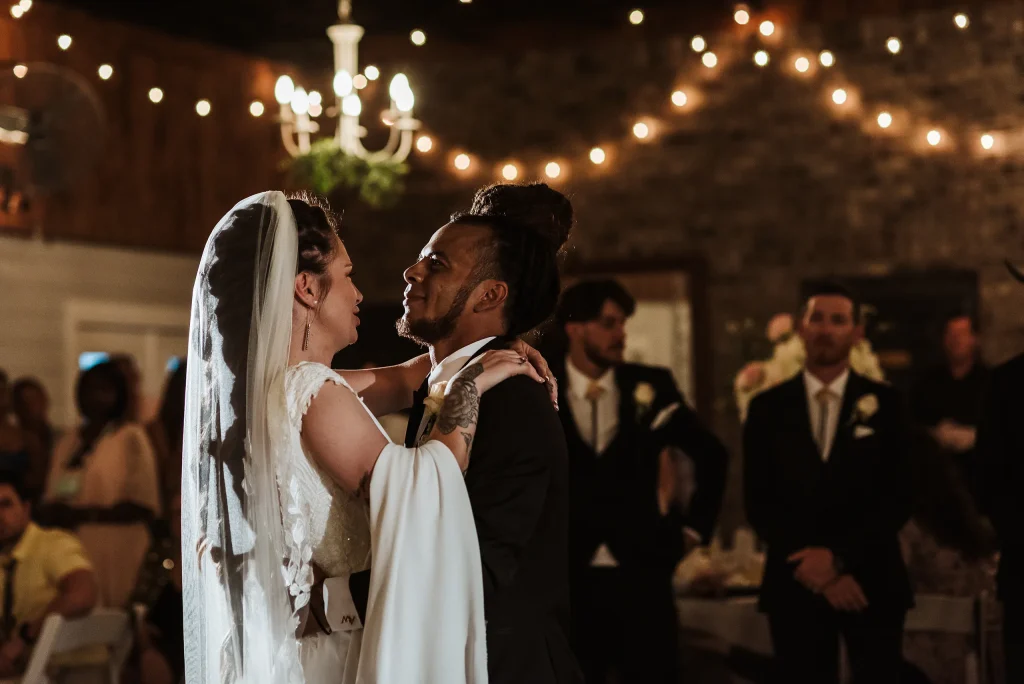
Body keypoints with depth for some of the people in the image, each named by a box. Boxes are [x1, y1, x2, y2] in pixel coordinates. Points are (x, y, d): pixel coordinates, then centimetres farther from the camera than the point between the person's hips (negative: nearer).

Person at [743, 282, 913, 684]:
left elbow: (898, 498, -3)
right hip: (797, 583, 1)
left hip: (871, 581, 0)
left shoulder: (884, 403, 3)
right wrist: (815, 567, -10)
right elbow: (758, 503, 1)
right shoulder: (768, 408, 5)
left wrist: (839, 557, -13)